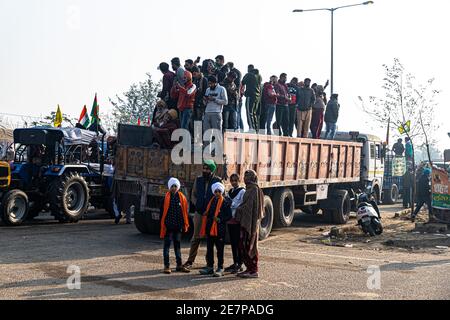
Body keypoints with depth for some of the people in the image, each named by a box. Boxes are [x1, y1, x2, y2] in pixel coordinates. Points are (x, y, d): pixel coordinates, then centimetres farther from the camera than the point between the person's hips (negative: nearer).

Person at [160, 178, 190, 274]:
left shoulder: (182, 197, 3)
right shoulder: (166, 197, -6)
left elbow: (185, 211, 7)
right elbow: (162, 212, -4)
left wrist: (185, 225, 5)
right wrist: (162, 225, -7)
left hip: (178, 226, 3)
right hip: (168, 226, -3)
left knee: (177, 245, 13)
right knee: (167, 245, 4)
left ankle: (179, 265, 20)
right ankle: (167, 266, 8)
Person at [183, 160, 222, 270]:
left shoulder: (218, 181, -3)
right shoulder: (198, 180, 8)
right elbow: (193, 195, 14)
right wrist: (197, 205, -2)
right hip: (199, 212, 3)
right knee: (196, 237, 5)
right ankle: (190, 261, 11)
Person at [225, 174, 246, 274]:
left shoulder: (242, 192, -7)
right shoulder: (230, 191, 15)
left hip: (238, 221, -7)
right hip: (230, 220, 7)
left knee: (238, 243, -4)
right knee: (233, 243, 11)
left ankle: (239, 265, 0)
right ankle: (235, 263, 20)